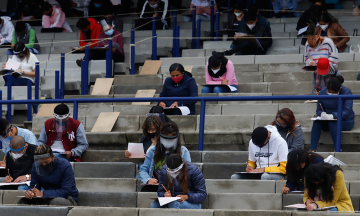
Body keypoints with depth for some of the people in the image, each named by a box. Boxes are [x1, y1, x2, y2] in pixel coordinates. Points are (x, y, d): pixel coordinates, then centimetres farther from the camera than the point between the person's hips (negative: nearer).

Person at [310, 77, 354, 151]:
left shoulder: (347, 92, -14)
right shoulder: (322, 92, -2)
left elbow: (347, 111, -24)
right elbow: (318, 110, 2)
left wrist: (333, 116, -39)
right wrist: (321, 114, -25)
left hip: (345, 121, -4)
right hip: (327, 121, 4)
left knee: (333, 124, -36)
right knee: (317, 123, -27)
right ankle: (312, 150, -34)